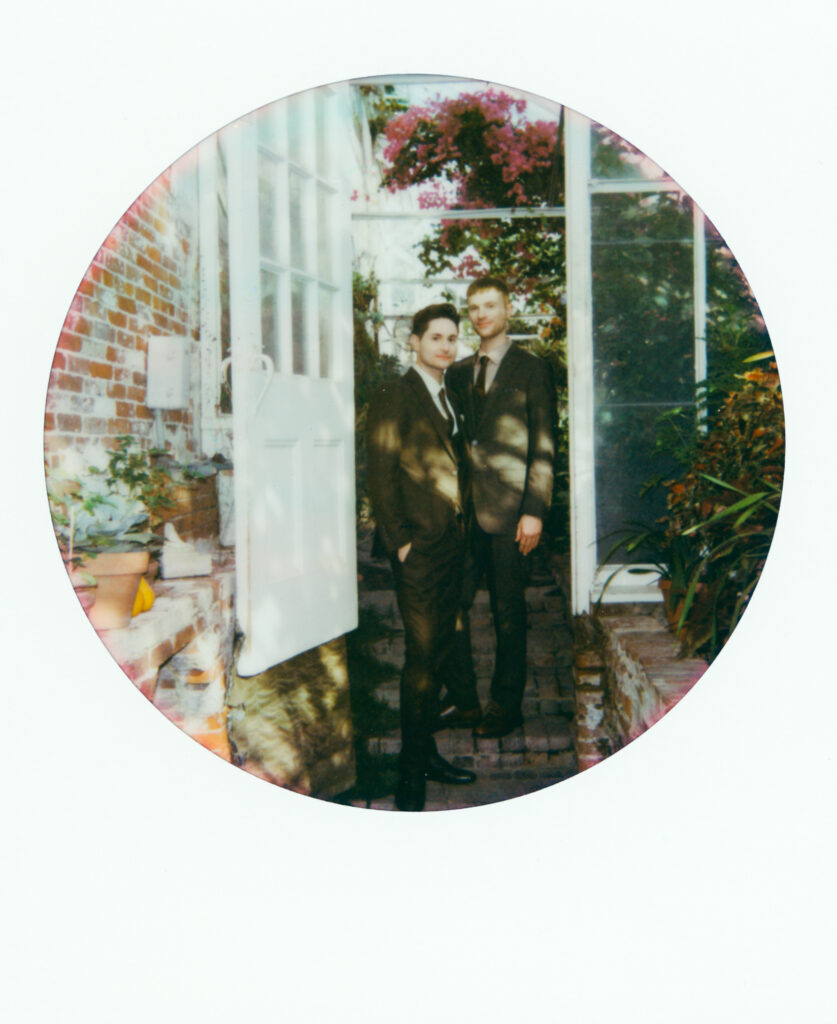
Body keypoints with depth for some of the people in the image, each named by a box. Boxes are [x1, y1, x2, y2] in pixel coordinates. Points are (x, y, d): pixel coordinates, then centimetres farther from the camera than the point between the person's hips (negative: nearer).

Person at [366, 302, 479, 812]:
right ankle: (412, 770, 6)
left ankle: (427, 752, 24)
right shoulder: (395, 397, -5)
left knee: (442, 649, 12)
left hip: (454, 541, 8)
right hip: (419, 546, -7)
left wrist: (463, 528, 11)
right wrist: (400, 540, -14)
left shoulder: (450, 399, 18)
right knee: (423, 656, -5)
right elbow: (381, 475, -10)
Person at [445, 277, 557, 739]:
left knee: (508, 613, 5)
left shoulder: (532, 370, -1)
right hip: (463, 510, 4)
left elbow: (543, 447, -5)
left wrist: (534, 511, -12)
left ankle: (506, 705, 18)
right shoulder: (458, 372, 15)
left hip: (508, 510, -4)